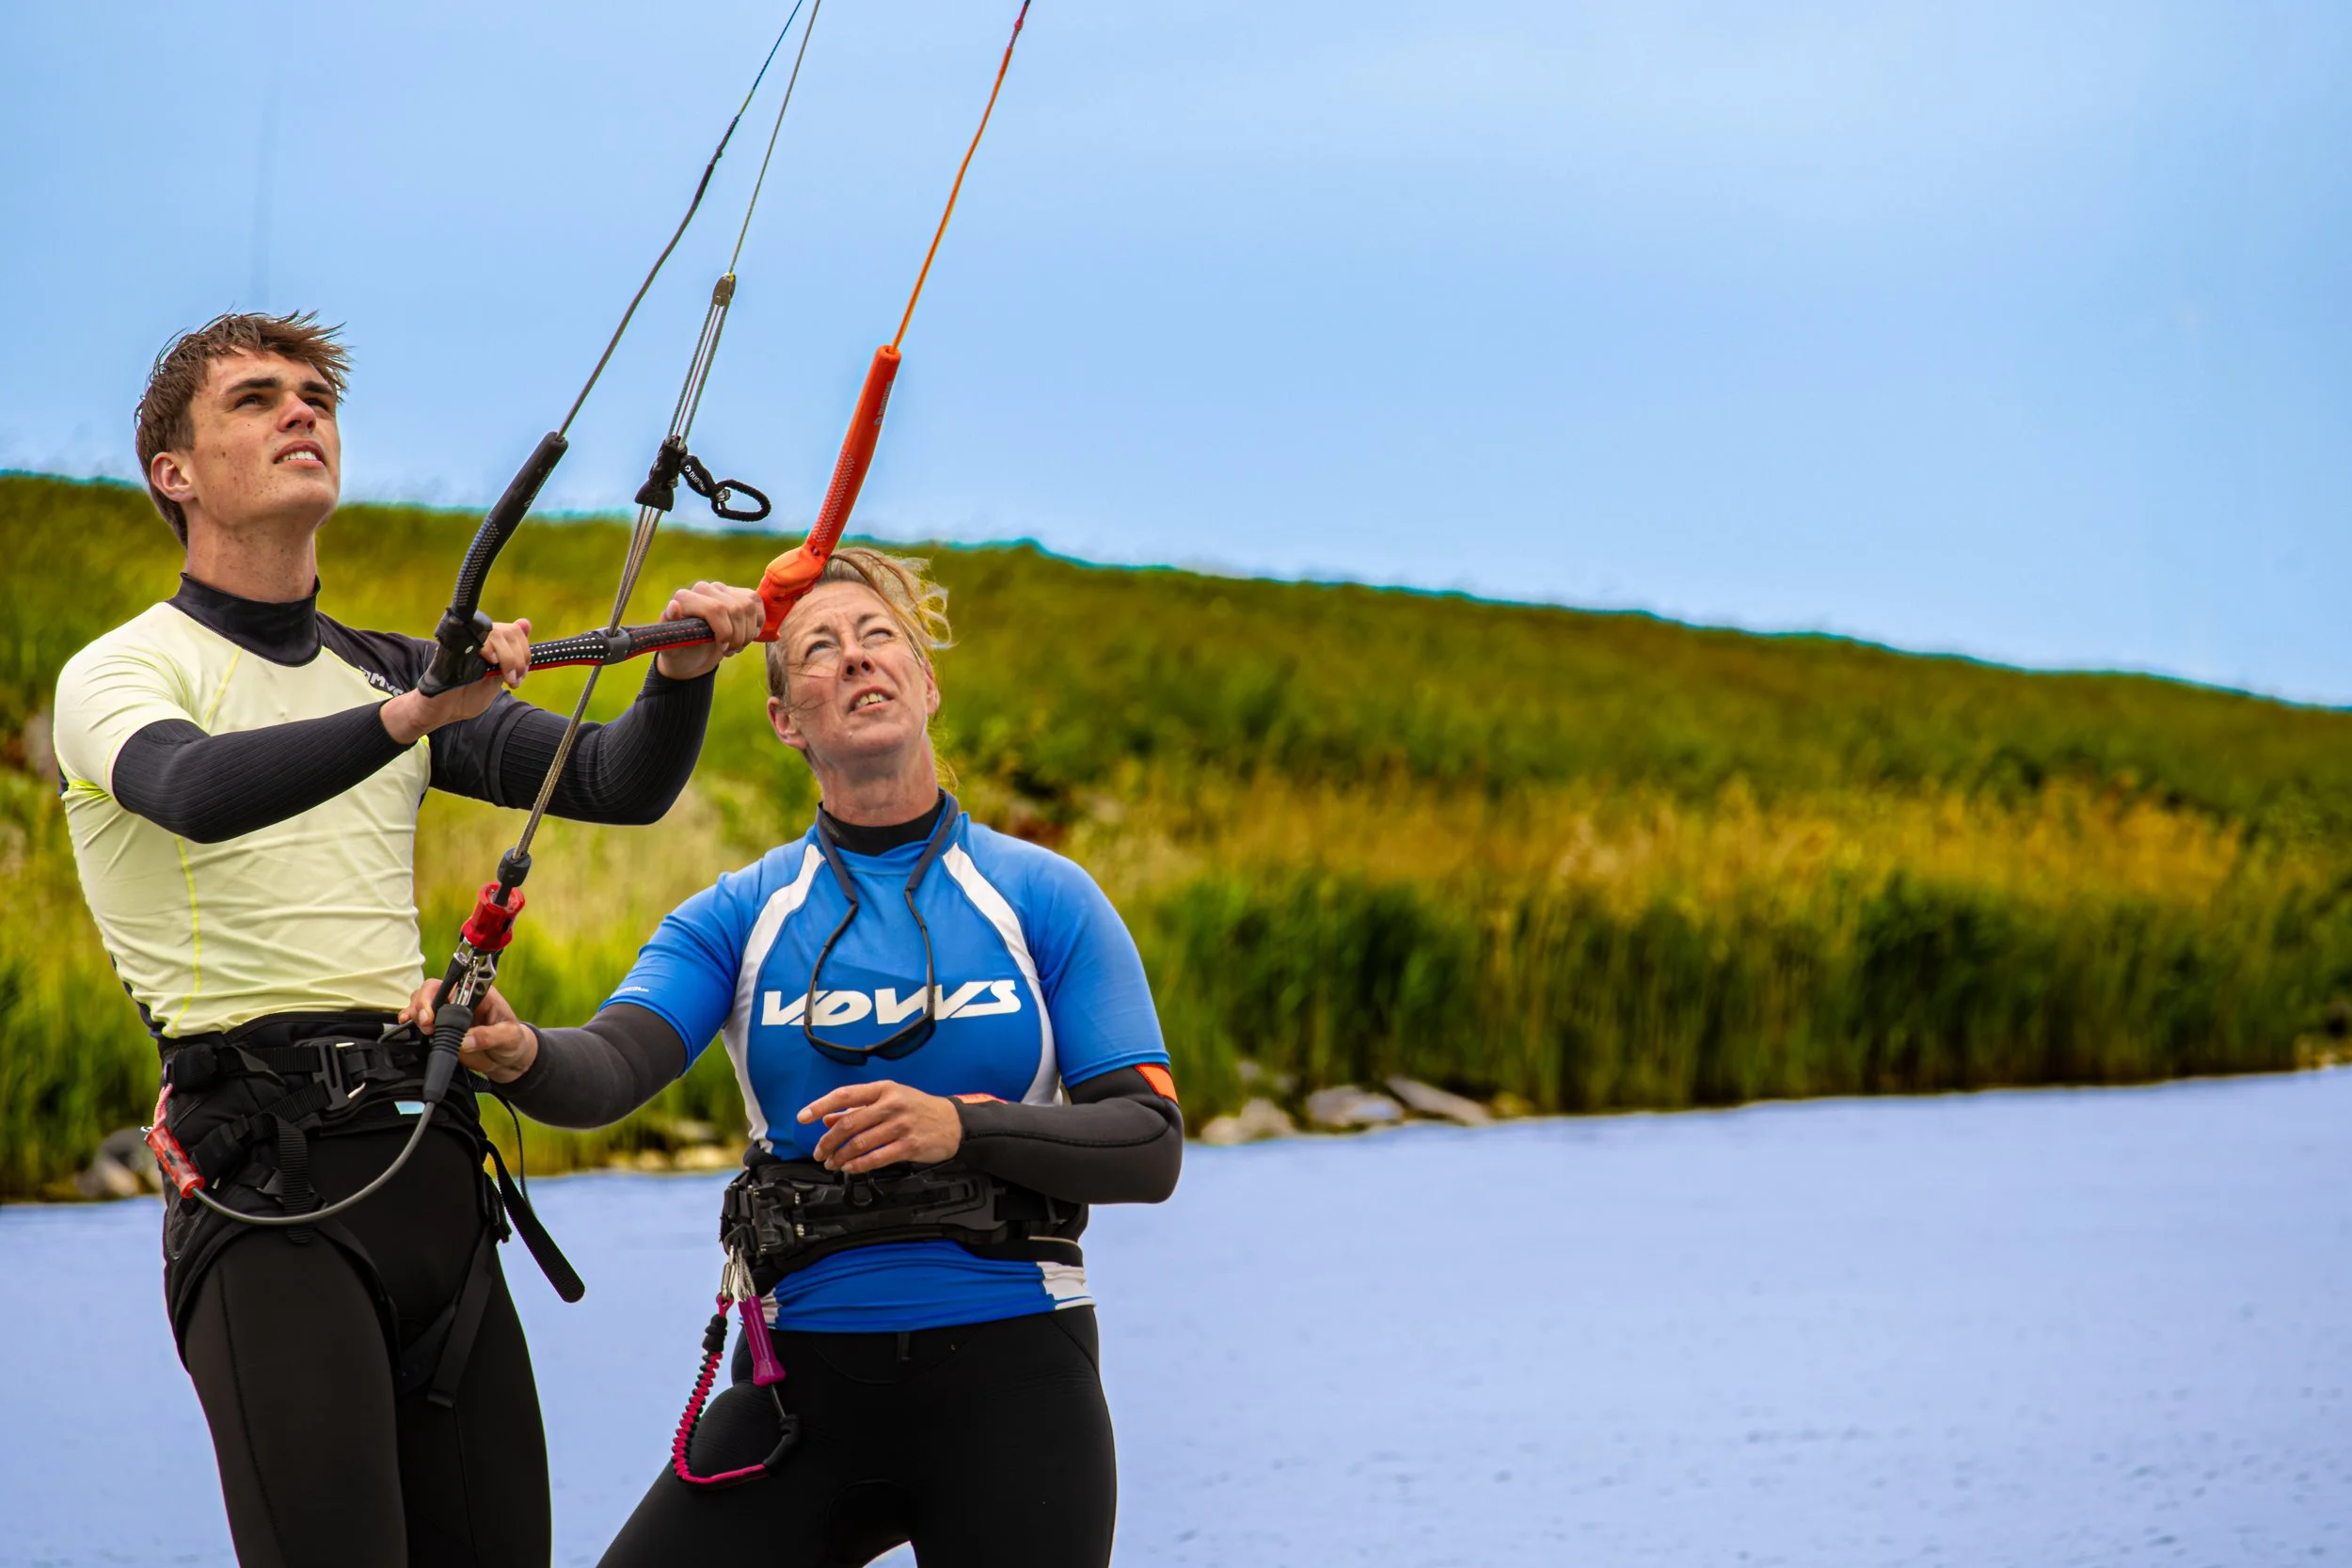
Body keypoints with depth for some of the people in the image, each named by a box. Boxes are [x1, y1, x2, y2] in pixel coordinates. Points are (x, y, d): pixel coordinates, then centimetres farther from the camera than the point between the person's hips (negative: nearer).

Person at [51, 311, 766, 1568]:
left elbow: (614, 784, 13)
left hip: (434, 1160, 6)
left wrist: (682, 674, -8)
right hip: (269, 1179, -6)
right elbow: (198, 791, -21)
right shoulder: (121, 673, 2)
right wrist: (405, 716, -36)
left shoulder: (390, 673, 22)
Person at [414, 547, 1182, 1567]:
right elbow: (613, 1065, -10)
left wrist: (960, 1127, -19)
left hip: (1008, 1374, -1)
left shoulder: (1043, 898, 2)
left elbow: (1150, 1147, -3)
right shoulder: (738, 916, 7)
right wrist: (519, 1057, -33)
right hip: (805, 1377, 1)